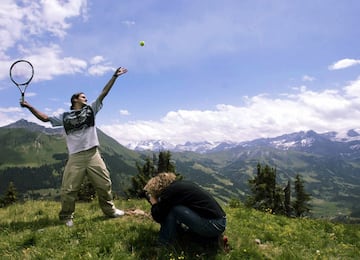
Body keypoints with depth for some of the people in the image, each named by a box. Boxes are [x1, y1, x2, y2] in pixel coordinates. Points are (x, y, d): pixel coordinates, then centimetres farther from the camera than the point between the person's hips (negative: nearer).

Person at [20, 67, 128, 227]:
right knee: (68, 189, 0)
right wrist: (29, 107, 6)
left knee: (104, 184, 6)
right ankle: (66, 216, 20)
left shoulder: (90, 109, 12)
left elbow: (104, 93, 7)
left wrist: (114, 76, 3)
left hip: (93, 155, 1)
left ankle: (110, 210, 23)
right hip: (75, 157, -1)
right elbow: (45, 118, 16)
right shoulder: (65, 116, 11)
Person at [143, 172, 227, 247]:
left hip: (213, 226, -9)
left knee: (173, 209, -11)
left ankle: (165, 243, 5)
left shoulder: (170, 190, -10)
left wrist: (154, 203, 14)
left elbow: (158, 217, 0)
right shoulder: (180, 184, 15)